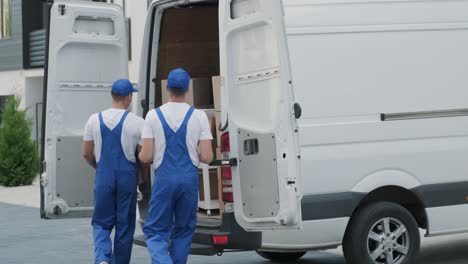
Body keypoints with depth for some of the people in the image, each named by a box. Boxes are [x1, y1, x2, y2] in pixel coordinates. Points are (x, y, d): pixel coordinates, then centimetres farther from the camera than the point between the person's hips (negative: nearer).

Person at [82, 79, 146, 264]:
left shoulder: (94, 120, 0)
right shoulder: (137, 122, -7)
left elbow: (86, 153, 5)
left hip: (103, 177, 2)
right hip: (127, 177, -1)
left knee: (101, 223, 10)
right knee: (124, 226, 10)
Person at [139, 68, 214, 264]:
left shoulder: (153, 116, -3)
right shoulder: (199, 116, -2)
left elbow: (145, 156, -5)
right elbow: (207, 157, -5)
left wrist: (141, 154, 18)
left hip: (164, 178, -1)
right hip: (189, 178, 1)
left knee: (156, 232, 6)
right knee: (184, 231, 17)